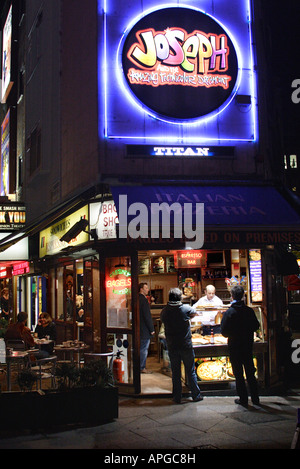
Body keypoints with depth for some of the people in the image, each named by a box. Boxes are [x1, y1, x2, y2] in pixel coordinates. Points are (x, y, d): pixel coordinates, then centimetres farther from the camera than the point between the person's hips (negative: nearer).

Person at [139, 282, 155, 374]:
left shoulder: (138, 299, 11)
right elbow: (147, 316, -19)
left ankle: (142, 367, 21)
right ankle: (142, 368, 5)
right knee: (144, 349, -1)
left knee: (142, 348, 15)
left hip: (140, 328, 9)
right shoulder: (144, 300, -18)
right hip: (145, 329, -9)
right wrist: (151, 329, -13)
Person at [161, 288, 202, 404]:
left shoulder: (165, 311, -7)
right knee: (190, 371, 10)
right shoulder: (186, 308, -11)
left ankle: (177, 397, 15)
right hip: (186, 345, -1)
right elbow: (194, 313, 9)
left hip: (171, 346, 2)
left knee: (175, 372, 10)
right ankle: (196, 395, 18)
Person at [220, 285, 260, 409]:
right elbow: (256, 326, 5)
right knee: (250, 373, 14)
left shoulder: (229, 313, -15)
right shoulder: (249, 311, -6)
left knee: (238, 374, 7)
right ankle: (255, 399, 19)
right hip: (248, 346, 3)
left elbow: (224, 332, -13)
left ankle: (243, 399, 11)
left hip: (235, 347, -3)